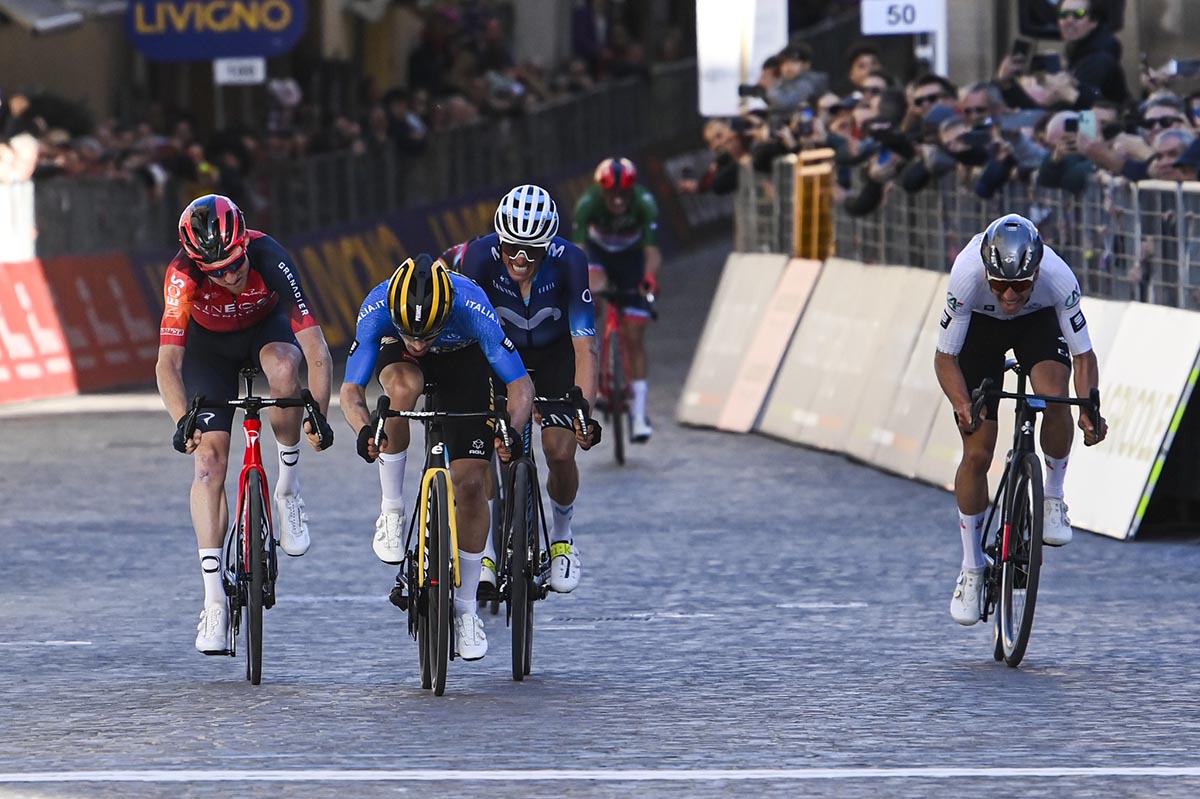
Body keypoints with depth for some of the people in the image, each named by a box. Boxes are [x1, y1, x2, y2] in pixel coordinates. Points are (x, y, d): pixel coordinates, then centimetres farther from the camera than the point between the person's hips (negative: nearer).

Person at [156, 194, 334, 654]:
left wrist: (319, 415, -50)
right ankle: (214, 599, -9)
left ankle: (288, 488, -15)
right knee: (209, 458, -12)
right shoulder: (183, 275, -35)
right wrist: (182, 421, -55)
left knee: (285, 367, -36)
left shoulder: (270, 259, -36)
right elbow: (168, 363, -39)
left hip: (265, 327, 0)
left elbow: (316, 351, -39)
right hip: (209, 343, 0)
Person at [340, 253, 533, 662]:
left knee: (472, 482, -11)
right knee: (404, 385, -38)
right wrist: (364, 430, -51)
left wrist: (511, 430, -51)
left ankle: (465, 608, 5)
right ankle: (392, 510, -19)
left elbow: (521, 385, -32)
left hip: (463, 358, 0)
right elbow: (351, 390, -30)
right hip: (396, 356, 0)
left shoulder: (472, 307, -39)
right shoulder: (377, 308, -36)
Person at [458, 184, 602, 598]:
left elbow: (584, 347, -35)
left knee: (560, 452, -14)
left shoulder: (568, 261, -33)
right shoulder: (481, 256, -32)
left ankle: (562, 538, 15)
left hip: (555, 354, 0)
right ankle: (486, 554, -8)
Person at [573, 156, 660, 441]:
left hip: (631, 259, 0)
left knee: (633, 337, -7)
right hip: (598, 254, 0)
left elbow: (652, 250, -36)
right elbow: (579, 247, -34)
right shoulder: (589, 203, -30)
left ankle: (639, 413, -3)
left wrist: (650, 277, -56)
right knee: (591, 304, -32)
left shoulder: (644, 203, -30)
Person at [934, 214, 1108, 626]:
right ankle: (971, 568, 11)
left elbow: (1083, 354, -27)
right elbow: (945, 357, -27)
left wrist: (1089, 409, -42)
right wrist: (963, 407, -43)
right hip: (981, 326, 0)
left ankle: (1054, 497, -7)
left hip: (1039, 321, 0)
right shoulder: (966, 276, -38)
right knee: (976, 455, -6)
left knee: (1054, 396, -33)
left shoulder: (1059, 278, -37)